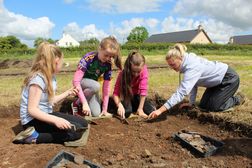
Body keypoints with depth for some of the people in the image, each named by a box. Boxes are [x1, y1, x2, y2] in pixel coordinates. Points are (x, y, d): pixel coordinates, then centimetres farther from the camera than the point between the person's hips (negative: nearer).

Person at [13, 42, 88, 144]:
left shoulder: (50, 76, 6)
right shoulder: (38, 79, -22)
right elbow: (32, 110, -24)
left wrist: (68, 93, 20)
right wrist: (55, 119, -36)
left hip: (44, 115, 10)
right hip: (33, 120, -10)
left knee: (83, 123, 3)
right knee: (75, 132, -22)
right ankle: (34, 137, -14)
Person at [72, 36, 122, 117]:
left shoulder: (108, 64, -15)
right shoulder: (88, 58, -30)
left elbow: (106, 87, -13)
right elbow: (76, 81, -34)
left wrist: (105, 109, -14)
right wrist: (85, 103, -38)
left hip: (92, 86, 4)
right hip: (81, 83, -3)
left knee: (96, 114, -14)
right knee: (96, 86, -37)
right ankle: (77, 103, -11)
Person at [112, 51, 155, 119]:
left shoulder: (143, 70, -26)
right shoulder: (123, 74, -27)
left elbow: (143, 90, -28)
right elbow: (116, 92, -28)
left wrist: (140, 109, -30)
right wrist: (119, 105, -46)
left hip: (136, 95, 2)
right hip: (125, 95, -2)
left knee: (151, 111, -18)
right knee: (126, 112, -29)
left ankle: (135, 107, 11)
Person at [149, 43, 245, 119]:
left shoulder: (192, 68, -37)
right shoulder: (188, 62, -11)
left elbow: (181, 93, -45)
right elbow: (193, 84, -1)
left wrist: (161, 110, -48)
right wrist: (191, 103, -2)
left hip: (229, 78, -8)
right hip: (218, 80, 8)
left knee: (214, 107, -11)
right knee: (203, 106, 4)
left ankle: (237, 99, 14)